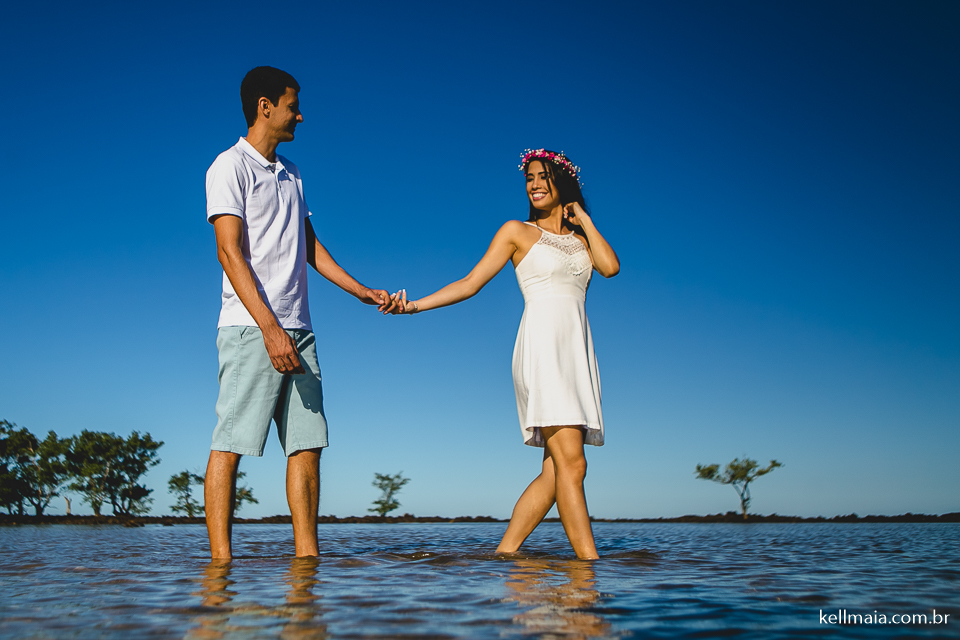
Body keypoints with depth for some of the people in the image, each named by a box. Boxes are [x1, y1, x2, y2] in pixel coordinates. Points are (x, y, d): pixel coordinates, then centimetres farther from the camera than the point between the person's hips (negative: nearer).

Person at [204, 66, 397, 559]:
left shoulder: (290, 174, 23)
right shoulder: (231, 167, -1)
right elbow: (230, 252, -11)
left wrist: (362, 291, 22)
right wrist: (270, 328, -20)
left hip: (296, 331, 8)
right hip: (251, 330, -7)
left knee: (307, 445, 4)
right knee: (230, 444, -6)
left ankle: (307, 553, 9)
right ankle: (220, 558, 0)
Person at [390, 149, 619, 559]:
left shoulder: (581, 237, 22)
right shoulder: (517, 232, 10)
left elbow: (610, 267, 2)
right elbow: (470, 283, 5)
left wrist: (582, 217, 11)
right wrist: (417, 304, -6)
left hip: (577, 351, 5)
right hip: (542, 346, -5)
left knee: (555, 472, -1)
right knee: (571, 463, -17)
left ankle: (505, 552, 7)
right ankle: (589, 558, -15)